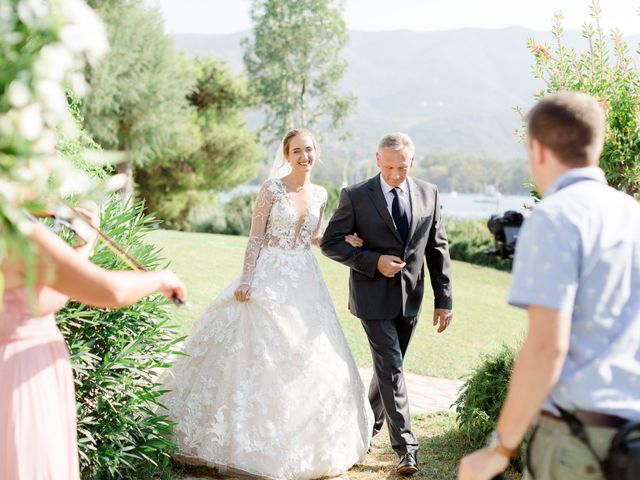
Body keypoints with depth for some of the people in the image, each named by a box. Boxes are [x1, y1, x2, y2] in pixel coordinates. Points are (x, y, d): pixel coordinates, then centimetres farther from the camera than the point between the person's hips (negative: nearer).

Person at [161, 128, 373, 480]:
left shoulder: (320, 195, 9)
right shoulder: (272, 188, -6)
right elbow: (256, 237, -8)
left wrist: (344, 240, 5)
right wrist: (245, 280, -16)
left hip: (304, 283, 5)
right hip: (269, 279, -5)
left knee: (307, 361, 8)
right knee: (258, 356, -2)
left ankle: (302, 442, 23)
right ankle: (247, 438, 11)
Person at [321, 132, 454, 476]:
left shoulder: (428, 193, 2)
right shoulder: (356, 196, -8)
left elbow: (438, 248, 5)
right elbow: (331, 243, -5)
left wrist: (443, 299, 1)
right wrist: (373, 261, -18)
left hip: (410, 296, 4)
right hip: (374, 295, -4)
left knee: (388, 366, 16)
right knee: (391, 368, -7)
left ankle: (369, 423, 38)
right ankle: (405, 447, 0)